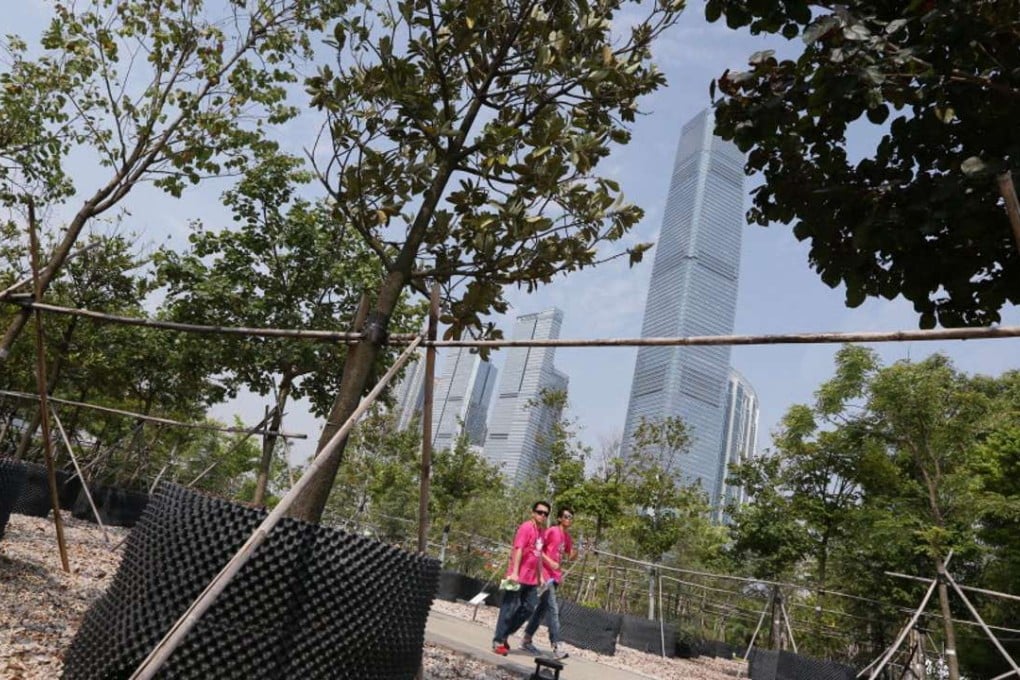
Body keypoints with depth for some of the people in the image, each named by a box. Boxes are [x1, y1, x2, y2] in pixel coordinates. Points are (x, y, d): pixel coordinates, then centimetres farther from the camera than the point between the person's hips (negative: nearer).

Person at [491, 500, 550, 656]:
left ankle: (504, 634, 20)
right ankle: (498, 641, 9)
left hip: (531, 579, 8)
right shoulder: (526, 527, -11)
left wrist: (540, 576, 19)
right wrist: (514, 572, -25)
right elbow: (518, 549, -19)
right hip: (518, 577, -8)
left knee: (529, 608, 8)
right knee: (510, 608, -1)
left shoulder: (542, 531, 14)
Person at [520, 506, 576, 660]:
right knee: (553, 609, -11)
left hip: (556, 576, 8)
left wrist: (574, 554, -4)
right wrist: (550, 562, -21)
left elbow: (569, 556, 16)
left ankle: (527, 641, 23)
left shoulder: (568, 536, 12)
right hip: (546, 575, -8)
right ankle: (556, 647, -11)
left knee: (542, 608, 13)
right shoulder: (552, 531, -11)